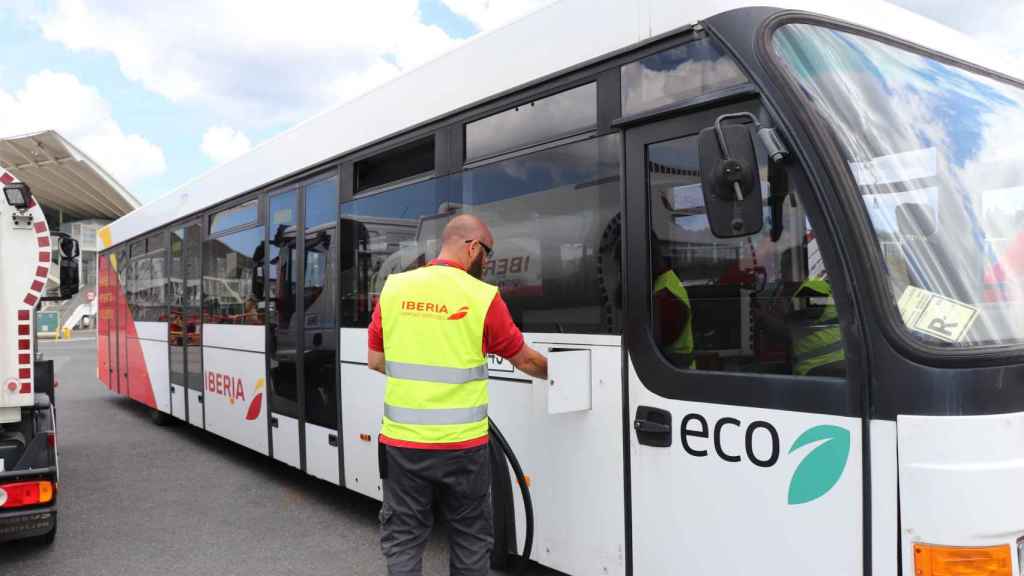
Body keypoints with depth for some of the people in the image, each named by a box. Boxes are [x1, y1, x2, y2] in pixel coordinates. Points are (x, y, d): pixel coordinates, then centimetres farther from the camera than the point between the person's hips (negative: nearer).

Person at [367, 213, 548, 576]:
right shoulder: (483, 297, -9)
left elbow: (374, 361, 6)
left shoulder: (394, 288, -1)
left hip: (400, 441, 2)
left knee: (402, 538, 14)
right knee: (471, 539, 16)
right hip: (461, 445, -2)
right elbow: (525, 360, 2)